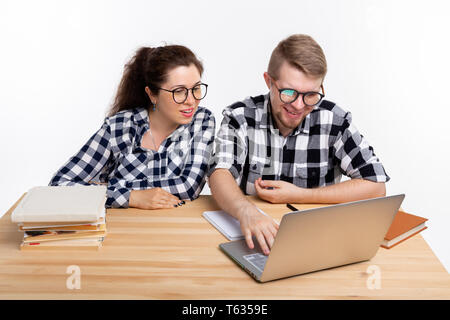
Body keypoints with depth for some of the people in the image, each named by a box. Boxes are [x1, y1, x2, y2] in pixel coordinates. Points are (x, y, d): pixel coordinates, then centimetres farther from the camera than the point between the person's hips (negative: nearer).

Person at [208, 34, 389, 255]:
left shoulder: (334, 121, -5)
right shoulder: (240, 117, -5)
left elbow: (376, 186, -7)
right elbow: (220, 173, -18)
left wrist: (299, 195, -12)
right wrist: (246, 212, -40)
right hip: (252, 241, 1)